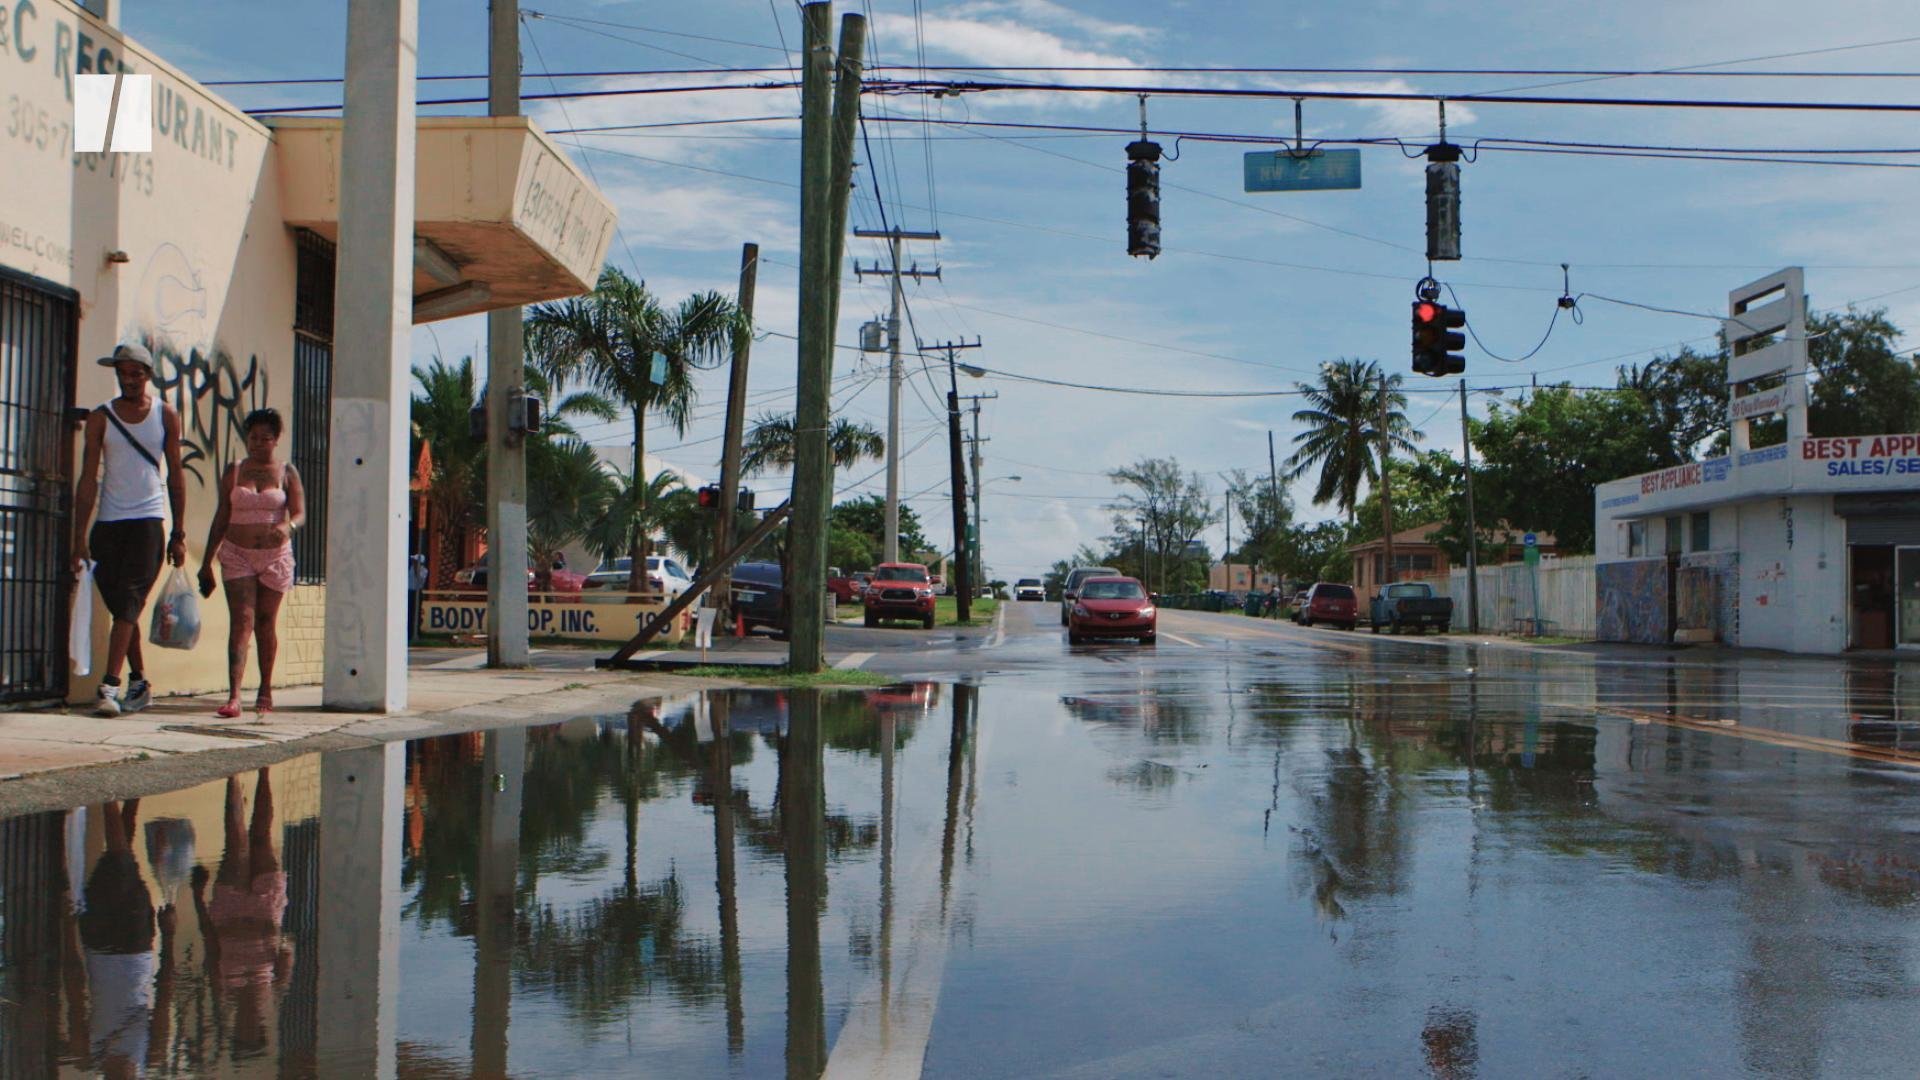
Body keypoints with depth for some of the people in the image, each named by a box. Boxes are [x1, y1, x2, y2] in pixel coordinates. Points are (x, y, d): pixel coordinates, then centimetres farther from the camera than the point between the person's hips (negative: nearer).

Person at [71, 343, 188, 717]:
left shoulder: (166, 416, 5)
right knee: (121, 606, 7)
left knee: (128, 602, -12)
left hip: (148, 520, -2)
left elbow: (175, 474, 8)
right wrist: (80, 538, -4)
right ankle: (138, 683, 18)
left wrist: (178, 535, 4)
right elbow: (88, 479, 2)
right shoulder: (100, 418, 5)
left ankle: (110, 685, -17)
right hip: (107, 522, 2)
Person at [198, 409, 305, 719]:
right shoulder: (234, 471, 6)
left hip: (275, 556, 0)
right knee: (241, 621, -10)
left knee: (266, 622, 8)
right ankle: (234, 697, -19)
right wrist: (206, 562, 7)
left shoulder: (286, 473, 3)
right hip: (237, 554, 0)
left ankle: (265, 691, 22)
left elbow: (300, 513, -2)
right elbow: (221, 518, 8)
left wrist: (287, 526, -27)